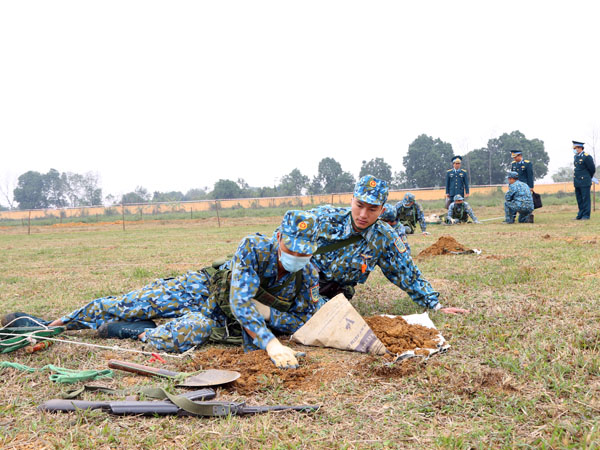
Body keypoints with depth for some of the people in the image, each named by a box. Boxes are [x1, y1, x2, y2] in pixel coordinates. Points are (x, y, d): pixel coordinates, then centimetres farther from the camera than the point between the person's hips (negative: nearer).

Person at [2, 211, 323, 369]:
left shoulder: (308, 275, -17)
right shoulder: (254, 247, -28)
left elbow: (306, 322, -10)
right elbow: (240, 302, -37)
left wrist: (267, 312, -27)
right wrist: (271, 344, -50)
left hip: (225, 321, 1)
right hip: (202, 288, -1)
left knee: (188, 334, -32)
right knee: (125, 306, -3)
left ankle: (135, 331, -1)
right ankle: (49, 324, 20)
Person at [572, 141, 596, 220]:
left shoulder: (587, 157, -11)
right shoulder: (576, 157, 13)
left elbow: (592, 169, -6)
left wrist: (588, 178, 8)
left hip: (585, 182, -8)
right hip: (577, 183, 8)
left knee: (585, 199, -3)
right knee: (579, 199, 11)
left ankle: (586, 215, 1)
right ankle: (580, 215, 18)